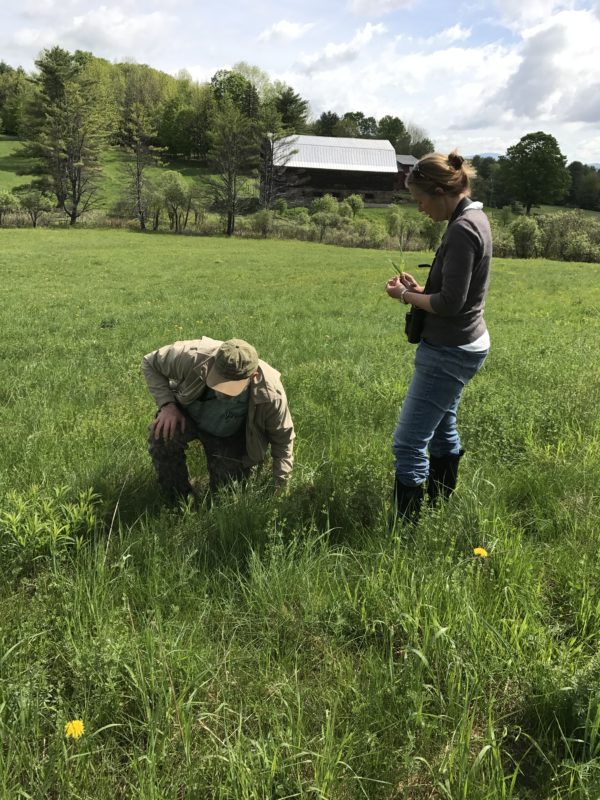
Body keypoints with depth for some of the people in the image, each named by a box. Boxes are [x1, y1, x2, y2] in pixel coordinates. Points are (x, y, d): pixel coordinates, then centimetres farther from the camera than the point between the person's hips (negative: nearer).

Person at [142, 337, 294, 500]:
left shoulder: (270, 394, -34)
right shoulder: (193, 357, -36)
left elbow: (283, 440, -16)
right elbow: (150, 363, -16)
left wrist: (279, 486, -15)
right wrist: (167, 404, -29)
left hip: (230, 437, 0)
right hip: (187, 415, 0)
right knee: (162, 436, -33)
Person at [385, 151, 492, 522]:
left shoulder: (462, 229, -21)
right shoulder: (475, 219, 9)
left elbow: (450, 303, -23)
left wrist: (407, 296, -8)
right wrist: (419, 289, 3)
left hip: (449, 352, -11)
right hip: (460, 346, 11)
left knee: (409, 444, -7)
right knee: (442, 429, 23)